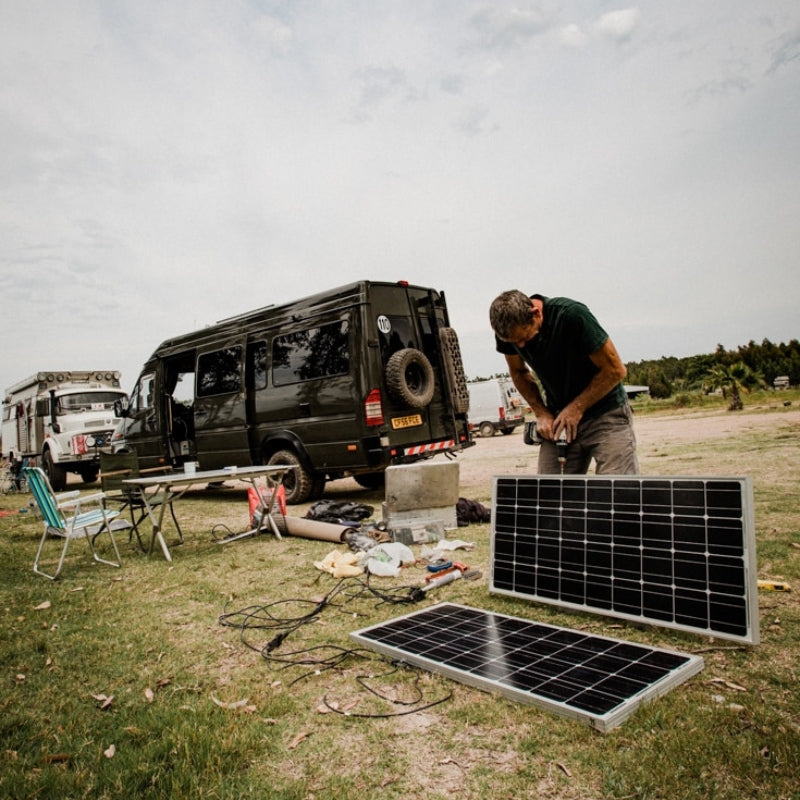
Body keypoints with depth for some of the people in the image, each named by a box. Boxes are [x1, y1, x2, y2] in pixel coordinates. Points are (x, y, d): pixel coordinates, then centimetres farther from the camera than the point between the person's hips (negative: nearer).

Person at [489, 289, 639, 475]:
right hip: (559, 420, 4)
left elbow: (615, 370, -14)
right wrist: (541, 413, -1)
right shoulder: (508, 329, -9)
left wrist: (577, 408, -14)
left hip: (605, 413, -4)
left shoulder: (572, 315, -23)